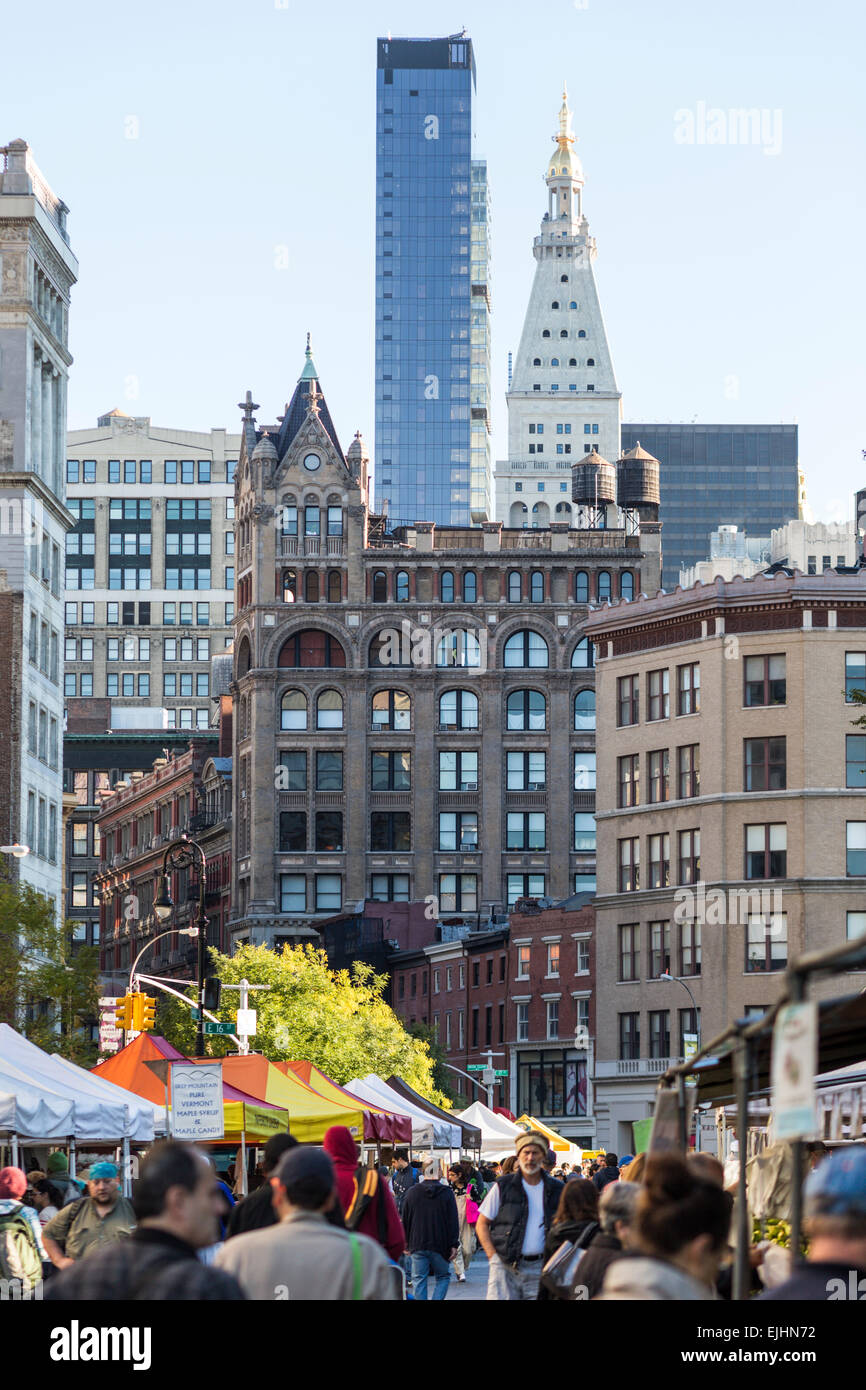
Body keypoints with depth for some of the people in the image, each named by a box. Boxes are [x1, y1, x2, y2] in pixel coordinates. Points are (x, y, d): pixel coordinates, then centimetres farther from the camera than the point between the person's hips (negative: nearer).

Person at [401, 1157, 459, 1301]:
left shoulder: (412, 1192, 3)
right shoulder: (447, 1193, -5)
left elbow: (405, 1220, 8)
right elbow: (453, 1221, -5)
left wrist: (406, 1243, 16)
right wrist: (454, 1244, 0)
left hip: (417, 1245, 2)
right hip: (440, 1245, -2)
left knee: (419, 1280, 6)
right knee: (443, 1277, 12)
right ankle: (437, 1298, -5)